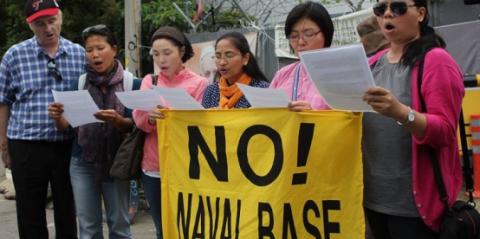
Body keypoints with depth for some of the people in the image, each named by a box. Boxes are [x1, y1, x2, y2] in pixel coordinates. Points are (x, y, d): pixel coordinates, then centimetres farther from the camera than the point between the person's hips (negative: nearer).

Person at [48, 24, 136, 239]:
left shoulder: (131, 83, -4)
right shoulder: (79, 83, 4)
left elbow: (134, 125, -6)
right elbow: (67, 126, 3)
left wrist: (117, 120, -26)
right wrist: (57, 117, -19)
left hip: (117, 162, -2)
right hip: (83, 163, 2)